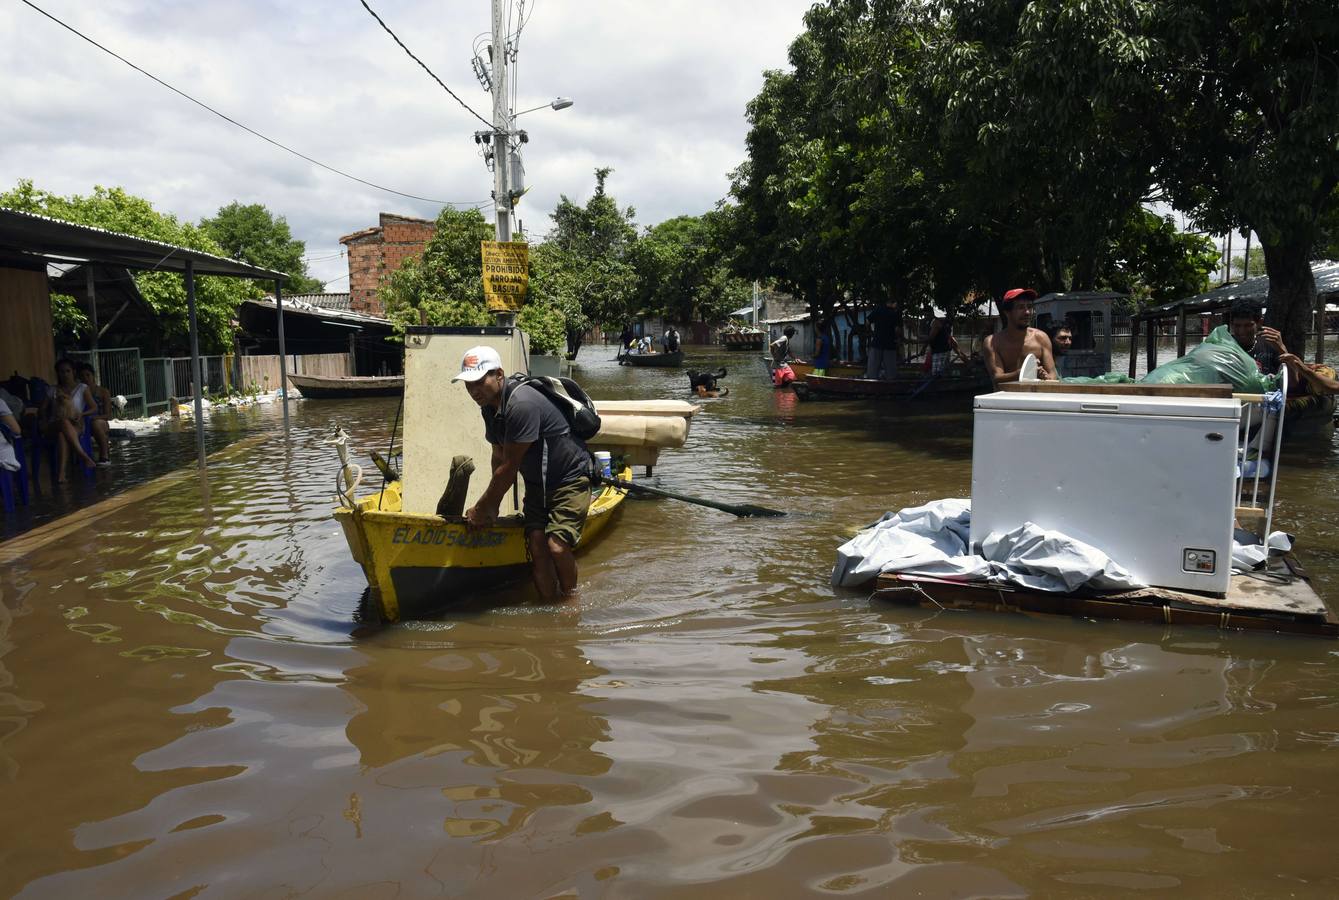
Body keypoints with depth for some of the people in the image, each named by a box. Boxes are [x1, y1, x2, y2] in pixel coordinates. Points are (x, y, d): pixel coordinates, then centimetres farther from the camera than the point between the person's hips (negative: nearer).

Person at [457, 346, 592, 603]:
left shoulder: (521, 405, -28)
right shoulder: (490, 408, 2)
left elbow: (509, 467, -24)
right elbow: (498, 459, 8)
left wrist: (481, 509, -13)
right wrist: (492, 508, 3)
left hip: (569, 478, -8)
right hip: (537, 482, 8)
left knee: (557, 546, -18)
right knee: (537, 545, -7)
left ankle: (570, 600, 6)